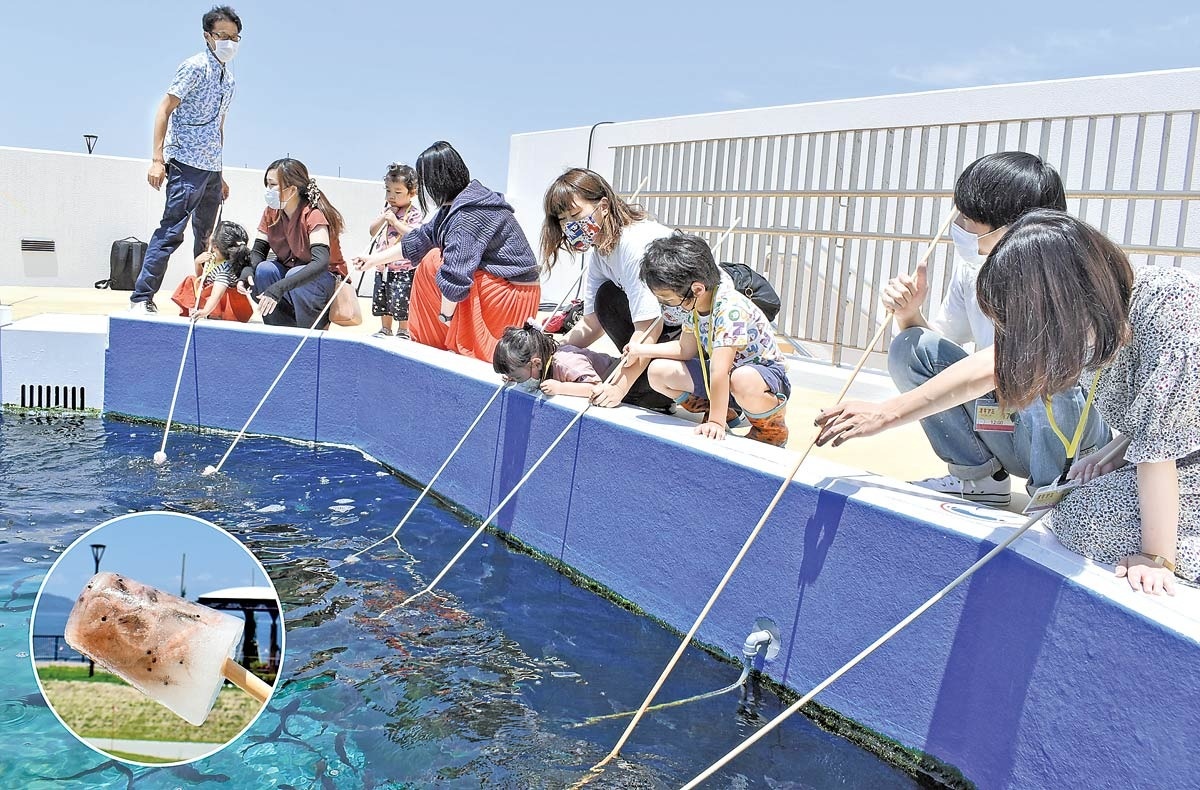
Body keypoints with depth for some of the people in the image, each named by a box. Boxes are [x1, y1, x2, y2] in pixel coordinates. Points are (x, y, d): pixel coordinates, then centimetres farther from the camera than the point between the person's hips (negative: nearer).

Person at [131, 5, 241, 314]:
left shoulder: (228, 79, 18)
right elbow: (165, 110, -10)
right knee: (171, 231, -13)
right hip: (186, 164, -8)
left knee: (207, 237, 12)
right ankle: (141, 298, -11)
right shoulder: (195, 67, -5)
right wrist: (157, 159, -18)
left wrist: (220, 175, 23)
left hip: (211, 168, 8)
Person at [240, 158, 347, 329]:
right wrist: (248, 270, -29)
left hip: (327, 279, -5)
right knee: (264, 269, -24)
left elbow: (321, 262, -38)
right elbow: (258, 251, -3)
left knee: (295, 275, -34)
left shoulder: (314, 214, -25)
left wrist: (280, 287, -48)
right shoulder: (271, 213, -5)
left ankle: (315, 331, -14)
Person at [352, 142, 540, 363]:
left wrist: (445, 313, -15)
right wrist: (374, 259, 26)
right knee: (431, 262, 11)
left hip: (511, 294, -10)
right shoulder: (454, 206, 8)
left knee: (433, 264, -11)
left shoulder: (469, 216, -23)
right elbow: (420, 239, 20)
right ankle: (426, 340, 17)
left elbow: (456, 274, -29)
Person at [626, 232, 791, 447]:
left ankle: (771, 429, -10)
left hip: (764, 373, -8)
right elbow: (686, 349, 10)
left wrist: (715, 422, -37)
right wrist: (642, 350, 7)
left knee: (744, 381, -44)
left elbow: (719, 370, -36)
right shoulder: (693, 303, -6)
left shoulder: (730, 309, -33)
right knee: (658, 371, -5)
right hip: (718, 376, 8)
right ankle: (725, 413, 10)